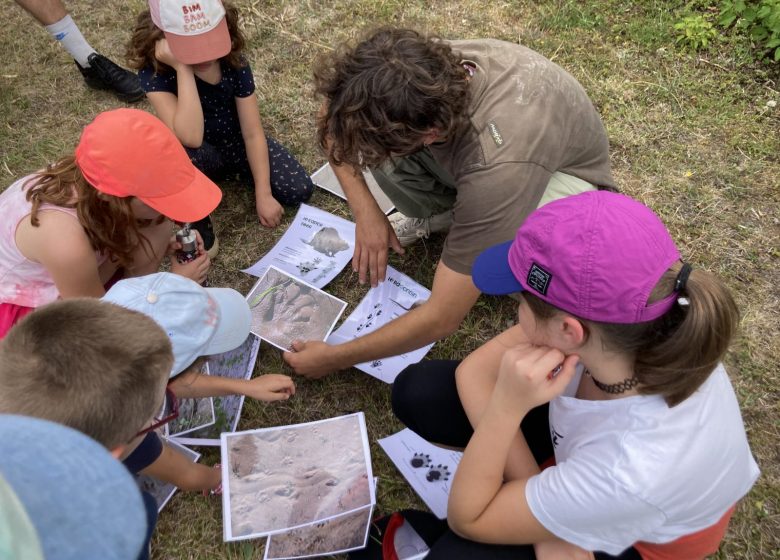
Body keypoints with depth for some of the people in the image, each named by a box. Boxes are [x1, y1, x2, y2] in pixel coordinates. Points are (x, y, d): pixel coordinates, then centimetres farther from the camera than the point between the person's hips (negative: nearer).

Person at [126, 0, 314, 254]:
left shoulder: (233, 61, -21)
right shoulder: (154, 72, -28)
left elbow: (252, 133, -16)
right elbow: (191, 138, -44)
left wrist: (263, 194, -17)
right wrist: (183, 68, -46)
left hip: (237, 140, 4)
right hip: (201, 153, -3)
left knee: (300, 190, -13)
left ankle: (235, 170, 18)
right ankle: (197, 233, -13)